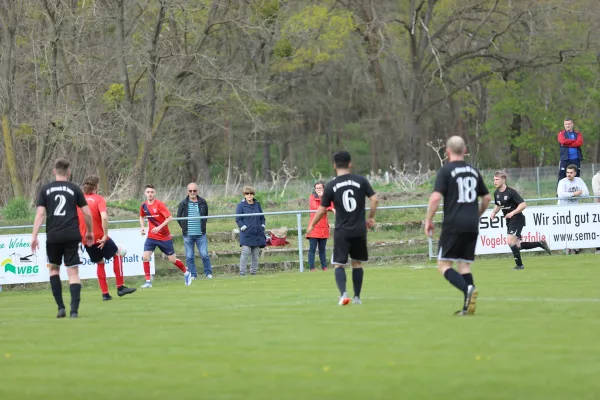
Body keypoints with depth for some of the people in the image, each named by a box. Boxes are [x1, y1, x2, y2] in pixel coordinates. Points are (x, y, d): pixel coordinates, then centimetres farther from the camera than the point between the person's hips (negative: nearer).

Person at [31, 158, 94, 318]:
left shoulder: (45, 189, 6)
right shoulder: (75, 189, 5)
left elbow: (40, 213, -2)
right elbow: (87, 213, 4)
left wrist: (34, 236, -2)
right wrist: (89, 232, 19)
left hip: (53, 236, 1)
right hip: (72, 235, -1)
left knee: (54, 268, 18)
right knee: (73, 272, 1)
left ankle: (61, 307, 9)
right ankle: (74, 310, -11)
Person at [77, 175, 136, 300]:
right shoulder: (99, 199, -8)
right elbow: (104, 217, -24)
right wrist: (105, 235, -21)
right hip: (99, 237, -5)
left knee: (99, 263, 20)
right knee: (117, 254, 16)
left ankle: (105, 293, 14)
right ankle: (120, 287, 12)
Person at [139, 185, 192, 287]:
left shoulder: (159, 204, -14)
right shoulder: (144, 205, 2)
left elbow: (170, 218, -19)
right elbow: (141, 217, 23)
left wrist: (159, 227, -27)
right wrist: (142, 227, 6)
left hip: (164, 237, -4)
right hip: (151, 236, 4)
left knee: (172, 259, 4)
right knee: (145, 257, -13)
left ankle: (186, 273, 30)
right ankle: (148, 281, -5)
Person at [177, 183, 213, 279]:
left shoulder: (203, 203, 6)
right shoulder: (183, 204, 2)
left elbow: (206, 216, 18)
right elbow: (179, 218, 11)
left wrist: (202, 227, 12)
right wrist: (184, 228, 6)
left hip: (201, 235, 0)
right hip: (188, 235, 0)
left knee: (204, 255, -4)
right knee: (189, 256, 2)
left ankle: (208, 273, 9)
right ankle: (192, 274, 10)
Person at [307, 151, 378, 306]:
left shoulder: (330, 186, -3)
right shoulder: (361, 181, -1)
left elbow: (322, 210, 1)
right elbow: (374, 199, -5)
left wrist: (311, 226, 16)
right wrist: (371, 218, 11)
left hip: (342, 231, -2)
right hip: (359, 230, 2)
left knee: (338, 264, 2)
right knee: (357, 263, 15)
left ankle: (343, 293, -20)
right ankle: (357, 297, 17)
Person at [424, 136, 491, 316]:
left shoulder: (445, 171, -4)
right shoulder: (473, 171, 14)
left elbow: (436, 197, -15)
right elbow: (487, 197, 21)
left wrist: (428, 220, -5)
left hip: (453, 225, -6)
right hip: (472, 226, 6)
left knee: (444, 265, -1)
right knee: (464, 265, 11)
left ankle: (468, 289, -25)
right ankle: (468, 306, 0)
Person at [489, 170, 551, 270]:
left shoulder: (511, 192, -18)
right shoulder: (496, 193, 5)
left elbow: (523, 204, -22)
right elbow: (498, 205, 23)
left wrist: (513, 212, -31)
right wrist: (494, 213, 3)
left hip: (517, 219, -9)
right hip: (509, 221, 9)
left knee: (511, 242, -19)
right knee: (516, 245, 8)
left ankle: (519, 264, -6)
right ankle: (541, 244, 24)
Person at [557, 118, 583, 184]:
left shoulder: (578, 134, 13)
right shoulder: (561, 134, 10)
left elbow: (580, 143, -7)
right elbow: (563, 141, -12)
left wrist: (567, 144, -10)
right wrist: (575, 140, -5)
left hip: (576, 159, 2)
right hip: (565, 159, -2)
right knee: (562, 177, -7)